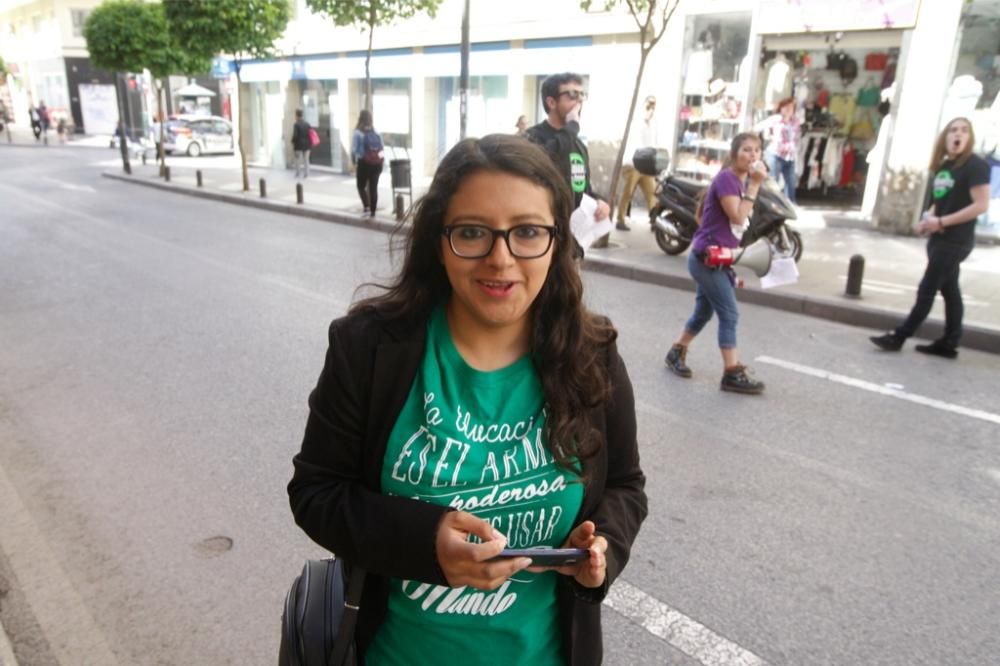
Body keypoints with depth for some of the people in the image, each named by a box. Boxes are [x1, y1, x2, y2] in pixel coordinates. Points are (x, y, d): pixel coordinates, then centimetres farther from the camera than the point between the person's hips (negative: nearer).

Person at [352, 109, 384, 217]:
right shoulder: (376, 132, 4)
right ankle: (373, 211, 11)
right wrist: (381, 160, 11)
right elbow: (383, 148, 3)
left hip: (364, 163, -3)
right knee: (374, 187, 9)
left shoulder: (358, 133, -8)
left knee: (361, 186, 11)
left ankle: (367, 206, -8)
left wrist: (354, 160, 6)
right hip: (377, 163, 4)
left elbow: (354, 149, -10)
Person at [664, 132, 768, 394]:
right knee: (729, 314, -8)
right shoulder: (726, 178, -15)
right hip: (707, 258, -9)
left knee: (704, 312, 16)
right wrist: (754, 185, -22)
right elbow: (738, 218, -25)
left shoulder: (743, 181, 13)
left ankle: (676, 353, 32)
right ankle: (732, 374, -2)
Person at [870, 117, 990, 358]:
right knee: (949, 290, 11)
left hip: (956, 241, -8)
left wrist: (941, 222, -20)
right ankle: (949, 343, 18)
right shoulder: (943, 166, 12)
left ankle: (898, 337, 2)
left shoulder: (976, 166, -12)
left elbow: (981, 205, -18)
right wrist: (928, 218, -1)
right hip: (940, 238, 8)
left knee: (926, 290, -3)